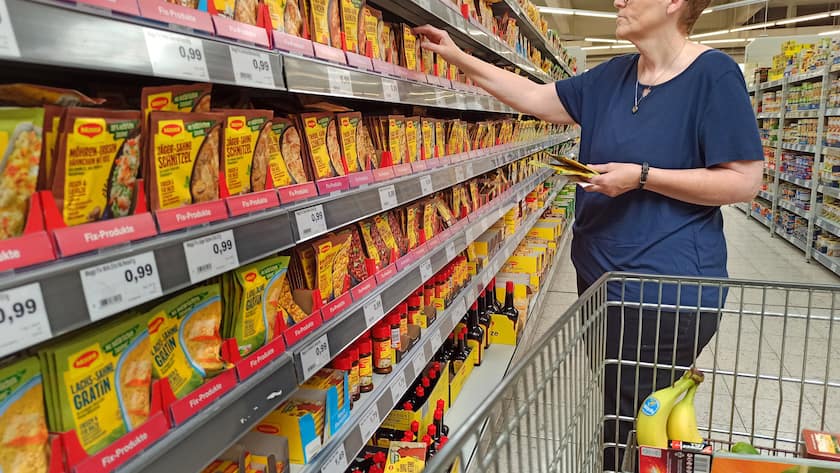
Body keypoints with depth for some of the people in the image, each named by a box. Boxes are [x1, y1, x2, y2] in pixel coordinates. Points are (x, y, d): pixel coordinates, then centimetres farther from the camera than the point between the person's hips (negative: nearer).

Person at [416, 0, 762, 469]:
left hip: (665, 292, -7)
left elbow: (745, 182, -12)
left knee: (628, 429, 3)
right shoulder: (613, 76, 8)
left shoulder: (714, 74, -11)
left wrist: (641, 176, -19)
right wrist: (458, 57, 11)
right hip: (599, 277, 7)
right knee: (605, 421, 19)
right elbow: (537, 98, 12)